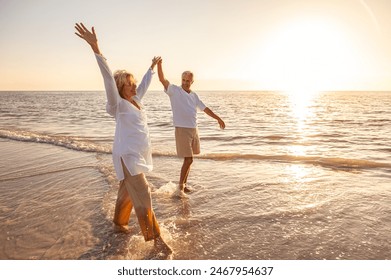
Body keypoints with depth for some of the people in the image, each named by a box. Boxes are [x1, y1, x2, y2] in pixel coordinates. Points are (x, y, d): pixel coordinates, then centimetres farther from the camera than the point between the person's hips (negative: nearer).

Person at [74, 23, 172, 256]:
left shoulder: (135, 101, 8)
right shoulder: (119, 104, -13)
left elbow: (145, 84, 25)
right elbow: (109, 79, -26)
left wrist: (152, 67, 38)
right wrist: (96, 48, -37)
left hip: (139, 155, 8)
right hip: (128, 157, -8)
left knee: (128, 192, 21)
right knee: (143, 197, -5)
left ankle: (119, 221, 41)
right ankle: (155, 238, 4)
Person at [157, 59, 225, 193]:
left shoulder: (194, 95, 13)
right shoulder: (174, 90, -4)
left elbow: (205, 108, 20)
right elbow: (162, 79, -18)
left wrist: (218, 118, 21)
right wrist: (159, 65, -33)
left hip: (194, 129, 6)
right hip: (182, 130, -6)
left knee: (189, 159, 12)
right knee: (188, 159, -8)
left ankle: (184, 184, 24)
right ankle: (181, 186, 8)